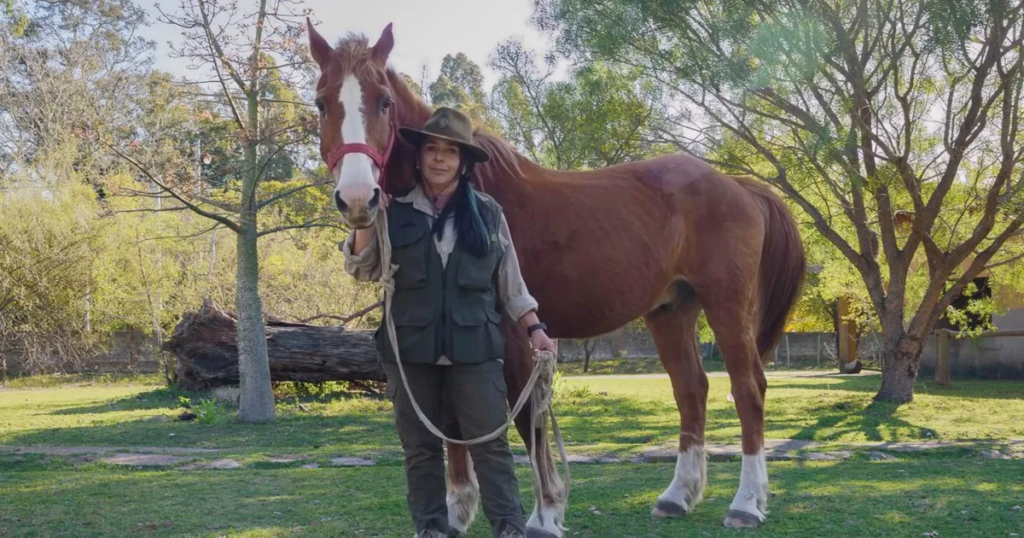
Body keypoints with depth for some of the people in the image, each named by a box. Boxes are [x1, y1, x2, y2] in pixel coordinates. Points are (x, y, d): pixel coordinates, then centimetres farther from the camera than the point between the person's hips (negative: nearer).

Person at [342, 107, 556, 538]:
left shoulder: (488, 213, 4)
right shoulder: (394, 212, 2)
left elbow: (511, 284, 9)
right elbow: (361, 271, 0)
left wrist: (534, 329, 3)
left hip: (474, 347, 0)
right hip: (410, 347, 1)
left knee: (490, 442, 1)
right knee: (419, 447, 9)